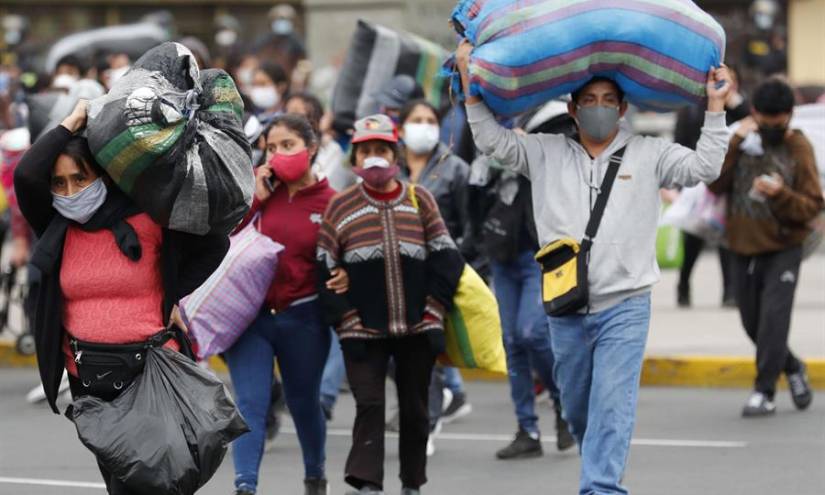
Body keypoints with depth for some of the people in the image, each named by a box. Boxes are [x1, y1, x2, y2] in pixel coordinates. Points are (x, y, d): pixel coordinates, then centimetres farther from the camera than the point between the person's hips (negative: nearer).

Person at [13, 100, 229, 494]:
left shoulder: (145, 221, -8)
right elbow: (26, 175, -15)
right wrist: (73, 122, -9)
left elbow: (214, 245, 2)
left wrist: (176, 297, -4)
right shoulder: (56, 226, 2)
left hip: (148, 370, -5)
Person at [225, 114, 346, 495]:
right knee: (250, 403, -10)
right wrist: (254, 198, -11)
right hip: (248, 313, 0)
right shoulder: (254, 185, 2)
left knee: (303, 402, 17)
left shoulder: (330, 202, -3)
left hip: (302, 318, 0)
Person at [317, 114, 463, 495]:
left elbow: (446, 258, 6)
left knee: (414, 407, 9)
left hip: (417, 328, 2)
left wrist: (434, 311, -3)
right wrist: (345, 319, -7)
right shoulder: (340, 206, 3)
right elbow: (324, 270, 1)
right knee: (368, 405, -11)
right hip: (364, 331, -2)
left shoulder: (419, 199, 6)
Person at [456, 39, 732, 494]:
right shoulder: (545, 154, 7)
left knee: (612, 405, -13)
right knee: (576, 406, 16)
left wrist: (715, 107, -10)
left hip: (625, 307, -3)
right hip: (566, 310, 3)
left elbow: (703, 167, -4)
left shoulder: (648, 155, 4)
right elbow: (491, 139, 3)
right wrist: (469, 78, -3)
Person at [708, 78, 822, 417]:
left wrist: (781, 194, -25)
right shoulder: (742, 140, 2)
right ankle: (792, 368, 36)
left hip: (783, 248, -4)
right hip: (744, 247, 4)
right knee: (753, 322, 12)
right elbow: (716, 184, -9)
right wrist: (734, 143, -17)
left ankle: (764, 391, -10)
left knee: (774, 316, -16)